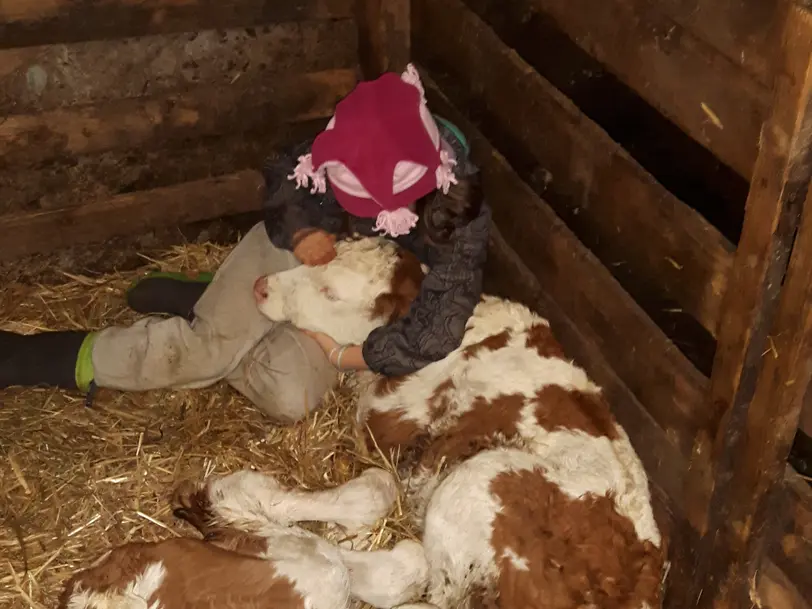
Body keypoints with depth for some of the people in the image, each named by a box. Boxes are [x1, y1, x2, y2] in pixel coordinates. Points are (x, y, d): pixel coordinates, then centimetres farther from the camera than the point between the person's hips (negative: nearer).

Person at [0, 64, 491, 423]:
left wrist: (345, 355, -24)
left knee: (290, 398, -24)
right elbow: (281, 176, -8)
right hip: (296, 249, 0)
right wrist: (299, 229, -26)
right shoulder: (350, 155, -29)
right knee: (211, 344, -20)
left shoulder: (460, 223, -34)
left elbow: (433, 336, -31)